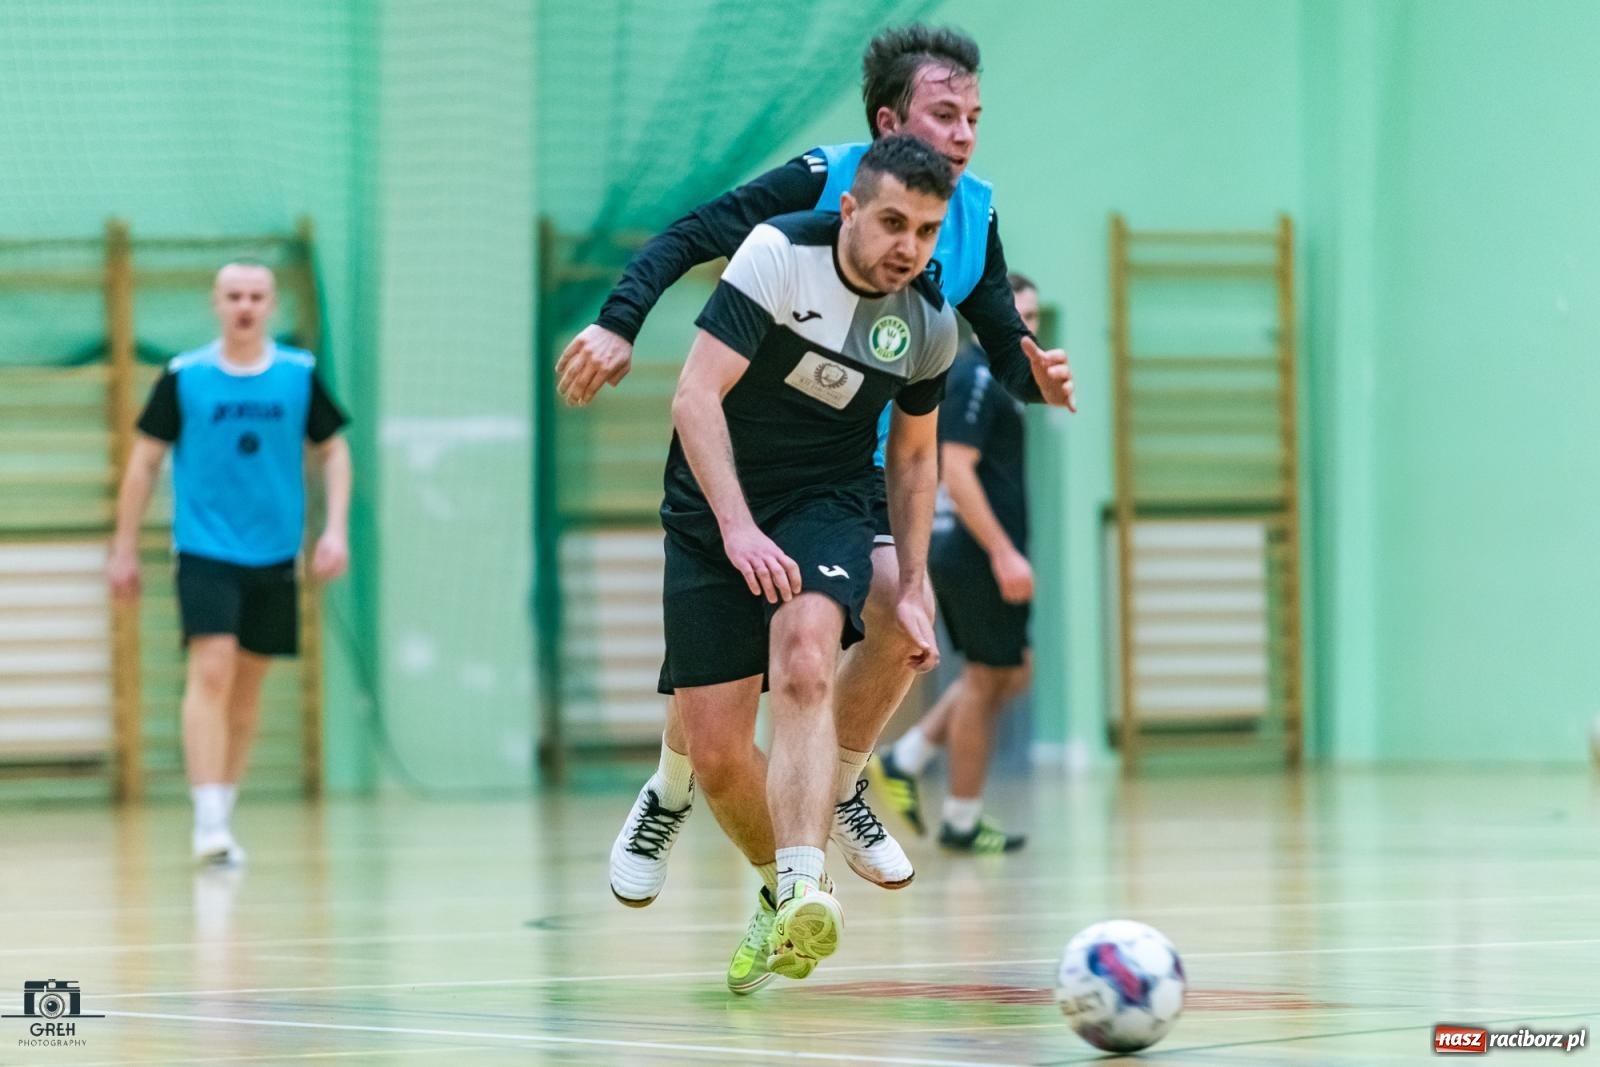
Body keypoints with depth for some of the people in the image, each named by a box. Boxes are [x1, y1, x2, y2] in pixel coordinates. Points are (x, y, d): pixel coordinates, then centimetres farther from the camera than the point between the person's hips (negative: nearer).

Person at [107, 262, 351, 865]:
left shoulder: (299, 374, 2)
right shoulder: (185, 377, -2)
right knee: (212, 671, -16)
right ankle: (208, 821, -20)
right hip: (205, 550, -3)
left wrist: (336, 528, 0)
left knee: (248, 684, 8)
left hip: (273, 556, 3)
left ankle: (222, 813, 21)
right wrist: (124, 548, 5)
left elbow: (332, 450, 12)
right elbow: (145, 460, 5)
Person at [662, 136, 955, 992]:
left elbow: (914, 455, 14)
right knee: (714, 752, -4)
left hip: (828, 504, 1)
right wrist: (736, 526, -30)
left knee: (804, 665, -31)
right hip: (713, 510, -1)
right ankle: (779, 889, 24)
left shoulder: (931, 323, -3)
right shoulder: (779, 254, -17)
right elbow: (696, 395, -21)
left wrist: (912, 589, 9)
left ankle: (801, 893, -42)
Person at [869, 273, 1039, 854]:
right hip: (976, 554, -10)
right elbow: (957, 473, -22)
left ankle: (903, 761, 12)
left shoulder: (984, 376, 17)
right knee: (986, 680, -2)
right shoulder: (976, 378, -14)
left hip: (969, 557, 10)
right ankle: (962, 822, 6)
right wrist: (1004, 554, -25)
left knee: (1009, 673, 15)